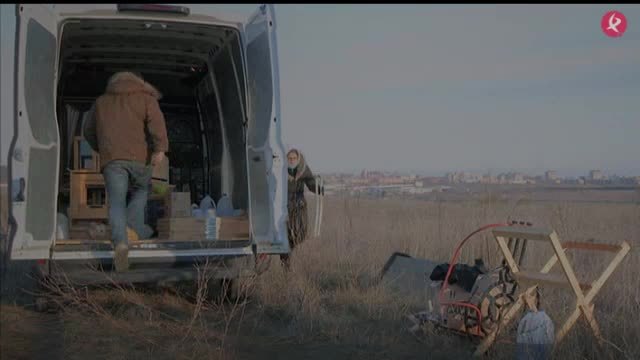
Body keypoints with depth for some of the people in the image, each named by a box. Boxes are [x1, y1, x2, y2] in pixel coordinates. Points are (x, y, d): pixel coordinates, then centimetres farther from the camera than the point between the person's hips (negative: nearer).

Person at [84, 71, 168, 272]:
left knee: (116, 203, -4)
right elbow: (156, 121, -5)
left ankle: (121, 242, -26)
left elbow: (89, 132, 34)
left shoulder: (102, 102, 26)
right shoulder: (146, 98, 15)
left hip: (112, 159, 1)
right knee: (142, 189, 25)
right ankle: (135, 222, 3)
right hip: (140, 157, -1)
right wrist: (161, 149, -16)